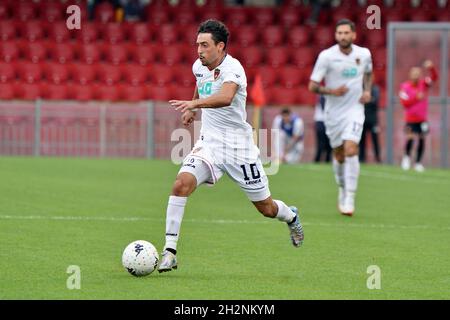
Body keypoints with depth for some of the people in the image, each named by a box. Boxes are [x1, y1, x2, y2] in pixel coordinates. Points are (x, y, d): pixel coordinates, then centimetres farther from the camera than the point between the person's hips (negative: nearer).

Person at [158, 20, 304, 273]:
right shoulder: (199, 67, 2)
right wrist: (192, 109, 26)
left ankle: (291, 216, 46)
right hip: (209, 142, 5)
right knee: (182, 183, -24)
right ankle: (170, 251, -23)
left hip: (239, 147, -5)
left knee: (267, 209, 9)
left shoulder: (232, 68, -21)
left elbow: (225, 98, -44)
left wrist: (195, 103, -58)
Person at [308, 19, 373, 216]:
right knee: (339, 155, 9)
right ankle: (342, 189, 37)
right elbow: (312, 86, -9)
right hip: (333, 111, 0)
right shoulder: (326, 56, -10)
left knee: (351, 150, -18)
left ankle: (349, 199, -15)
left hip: (355, 109, 0)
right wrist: (331, 91, -26)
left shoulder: (364, 54, -1)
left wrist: (367, 91, 3)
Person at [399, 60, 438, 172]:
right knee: (410, 137, -16)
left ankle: (418, 162, 13)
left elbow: (434, 78, -17)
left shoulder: (423, 84, 0)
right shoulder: (405, 87, -7)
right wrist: (416, 97, -27)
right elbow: (404, 103, -14)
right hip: (410, 119, -3)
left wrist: (431, 68, -38)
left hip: (422, 119, 3)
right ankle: (407, 157, 11)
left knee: (422, 138, 0)